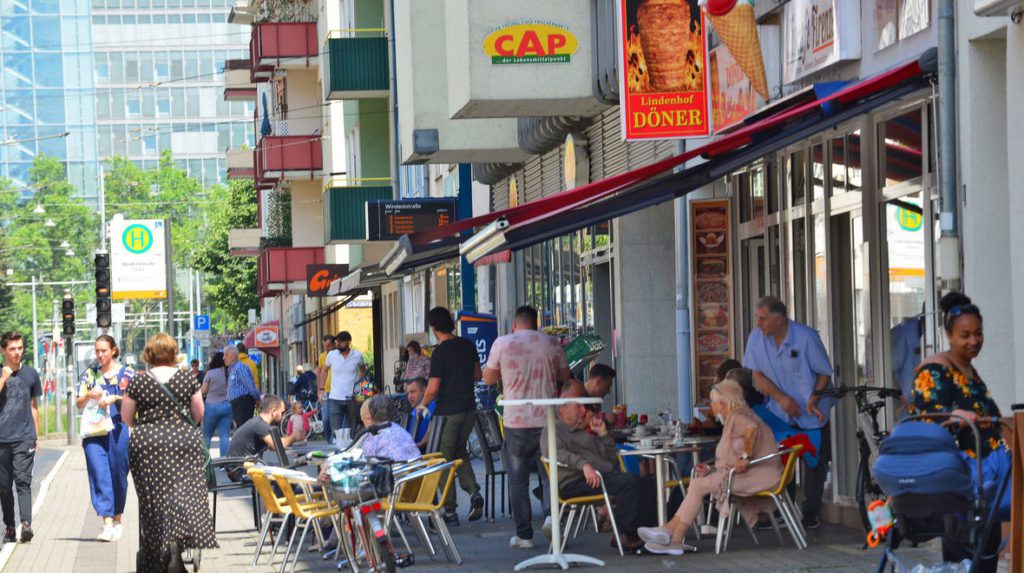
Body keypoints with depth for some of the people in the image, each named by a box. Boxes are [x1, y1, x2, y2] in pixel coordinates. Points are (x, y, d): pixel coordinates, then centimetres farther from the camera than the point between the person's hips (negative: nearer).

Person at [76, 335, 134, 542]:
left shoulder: (126, 373, 5)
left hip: (118, 430, -1)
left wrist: (115, 398, -15)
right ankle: (107, 523, -14)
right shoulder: (90, 374, 12)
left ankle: (117, 520, 20)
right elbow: (79, 404, 9)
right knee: (99, 474, -9)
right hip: (94, 430, 1)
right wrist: (89, 396, -12)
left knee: (118, 476, 4)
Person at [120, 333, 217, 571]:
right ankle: (179, 538, -27)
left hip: (147, 444, 0)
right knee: (184, 491, -3)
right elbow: (199, 414, 8)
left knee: (153, 497, 6)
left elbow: (126, 418, 6)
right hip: (185, 443, 0)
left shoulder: (138, 381, -1)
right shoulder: (188, 378, 1)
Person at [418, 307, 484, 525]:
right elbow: (478, 375, 14)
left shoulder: (440, 353, -16)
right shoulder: (468, 346, 3)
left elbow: (433, 388, -15)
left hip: (448, 412, -6)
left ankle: (450, 511, 4)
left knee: (445, 458, 3)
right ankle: (473, 491, 0)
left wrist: (423, 405, 2)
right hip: (469, 408, 6)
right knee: (460, 451, 22)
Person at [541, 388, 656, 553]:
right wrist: (584, 464, -27)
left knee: (647, 483, -15)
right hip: (576, 482, -8)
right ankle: (623, 534, -30)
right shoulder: (553, 430, 11)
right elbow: (556, 452, -12)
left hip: (606, 475, 8)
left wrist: (603, 434, 19)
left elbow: (613, 459, 30)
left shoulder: (587, 434, 35)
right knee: (630, 482, -31)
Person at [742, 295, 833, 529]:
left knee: (815, 462, -1)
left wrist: (814, 400, -22)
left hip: (812, 413, -3)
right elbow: (758, 376, -1)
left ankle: (811, 514, 8)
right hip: (780, 413, 3)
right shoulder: (756, 339, -6)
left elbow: (824, 373, -8)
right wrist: (781, 398, -15)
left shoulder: (806, 336, -16)